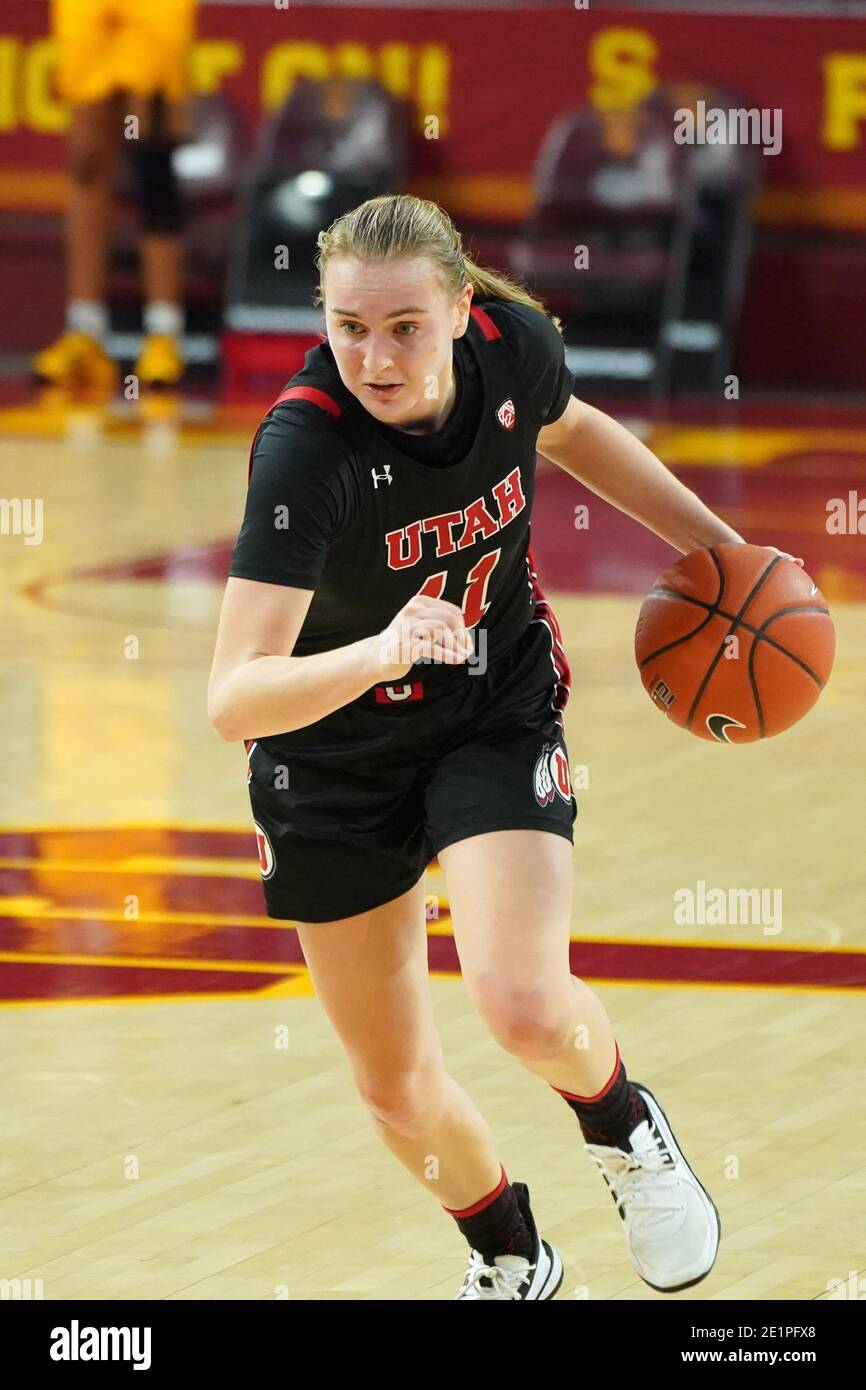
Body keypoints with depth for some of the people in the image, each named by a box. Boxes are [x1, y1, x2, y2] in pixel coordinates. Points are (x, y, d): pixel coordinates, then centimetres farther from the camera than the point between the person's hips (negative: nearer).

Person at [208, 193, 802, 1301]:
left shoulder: (513, 345, -19)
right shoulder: (303, 449, -32)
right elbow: (232, 699, -40)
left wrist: (718, 544, 10)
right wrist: (378, 653, -57)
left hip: (498, 718, 1)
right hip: (334, 758, -1)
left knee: (523, 1006, -24)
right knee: (394, 1086, 10)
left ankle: (625, 1132, 12)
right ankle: (510, 1260, 41)